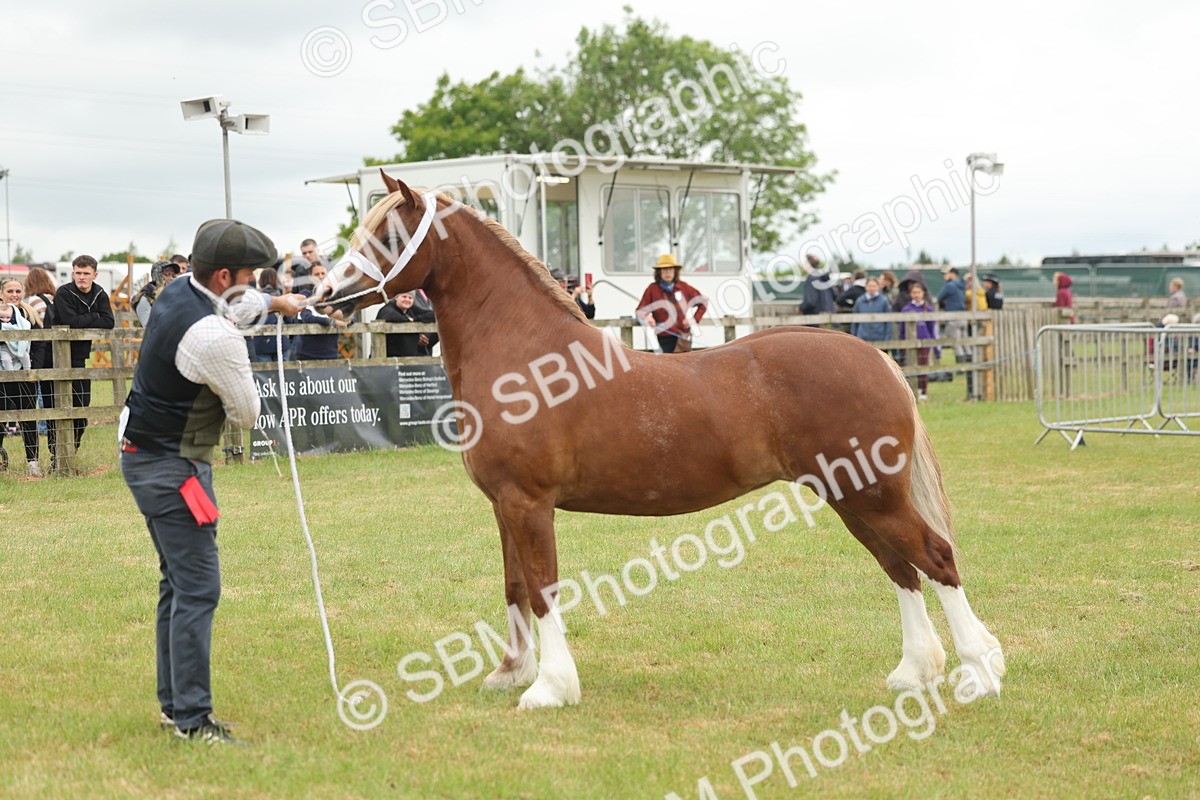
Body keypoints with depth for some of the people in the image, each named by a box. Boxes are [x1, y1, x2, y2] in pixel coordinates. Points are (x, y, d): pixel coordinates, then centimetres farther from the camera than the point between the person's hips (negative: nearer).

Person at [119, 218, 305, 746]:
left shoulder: (177, 292, 3)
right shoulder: (214, 338, -26)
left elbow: (236, 306, 28)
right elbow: (247, 415, -12)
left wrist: (275, 302, 45)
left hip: (143, 457, 10)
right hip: (174, 468, -10)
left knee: (179, 584, 17)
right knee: (198, 589, -8)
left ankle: (173, 703, 25)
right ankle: (191, 718, -6)